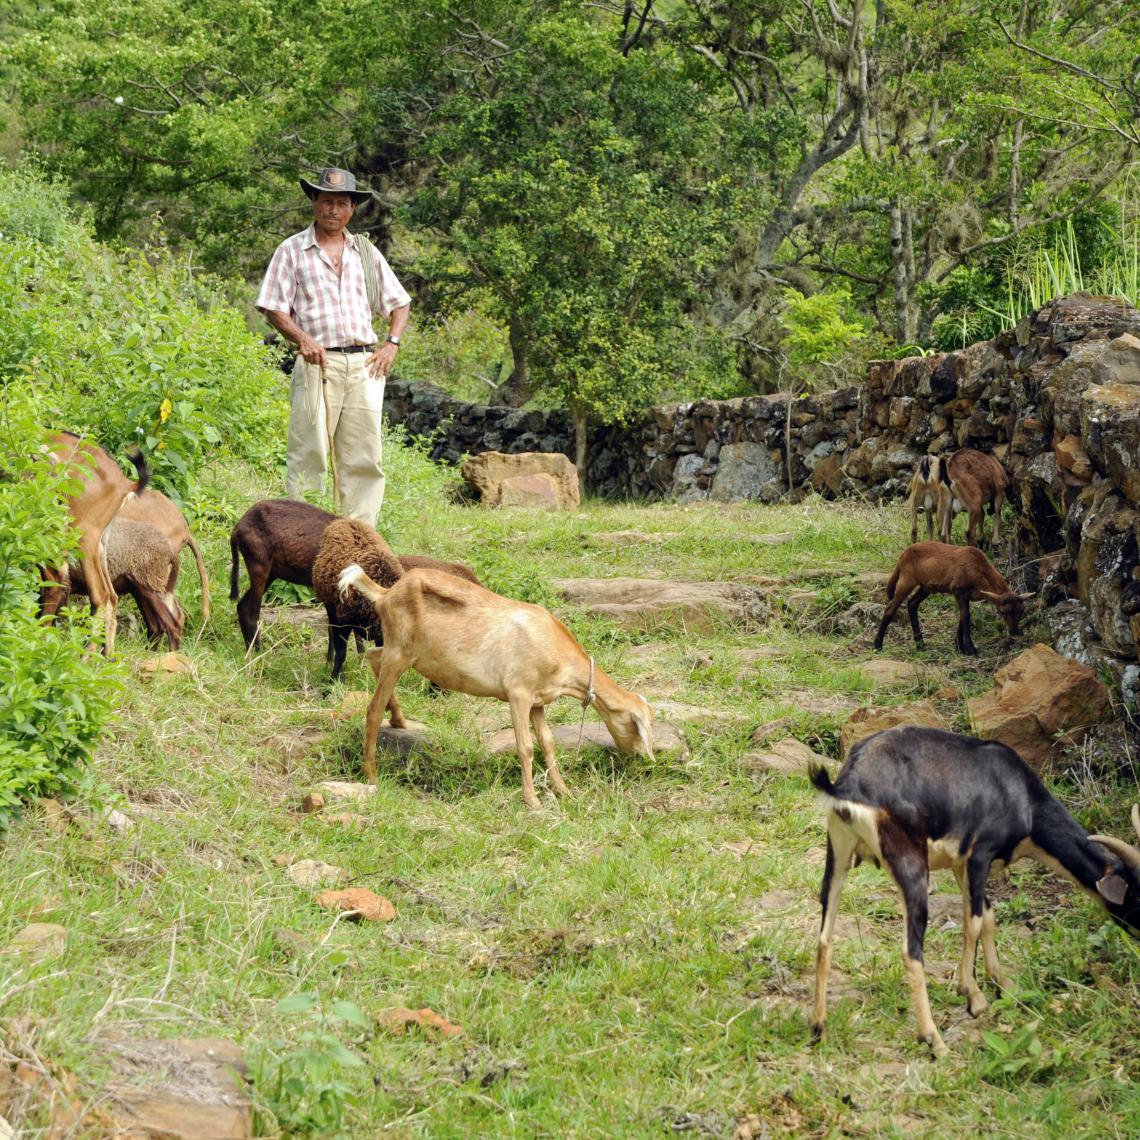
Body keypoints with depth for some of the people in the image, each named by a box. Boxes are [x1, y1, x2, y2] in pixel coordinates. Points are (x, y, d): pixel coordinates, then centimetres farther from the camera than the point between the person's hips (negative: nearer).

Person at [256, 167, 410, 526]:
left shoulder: (365, 251, 18)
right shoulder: (292, 250, 7)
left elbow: (398, 302, 23)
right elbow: (272, 307, 1)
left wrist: (392, 343, 7)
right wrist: (303, 340, -14)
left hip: (364, 365, 4)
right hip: (318, 363, -4)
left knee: (365, 456, 1)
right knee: (308, 454, -7)